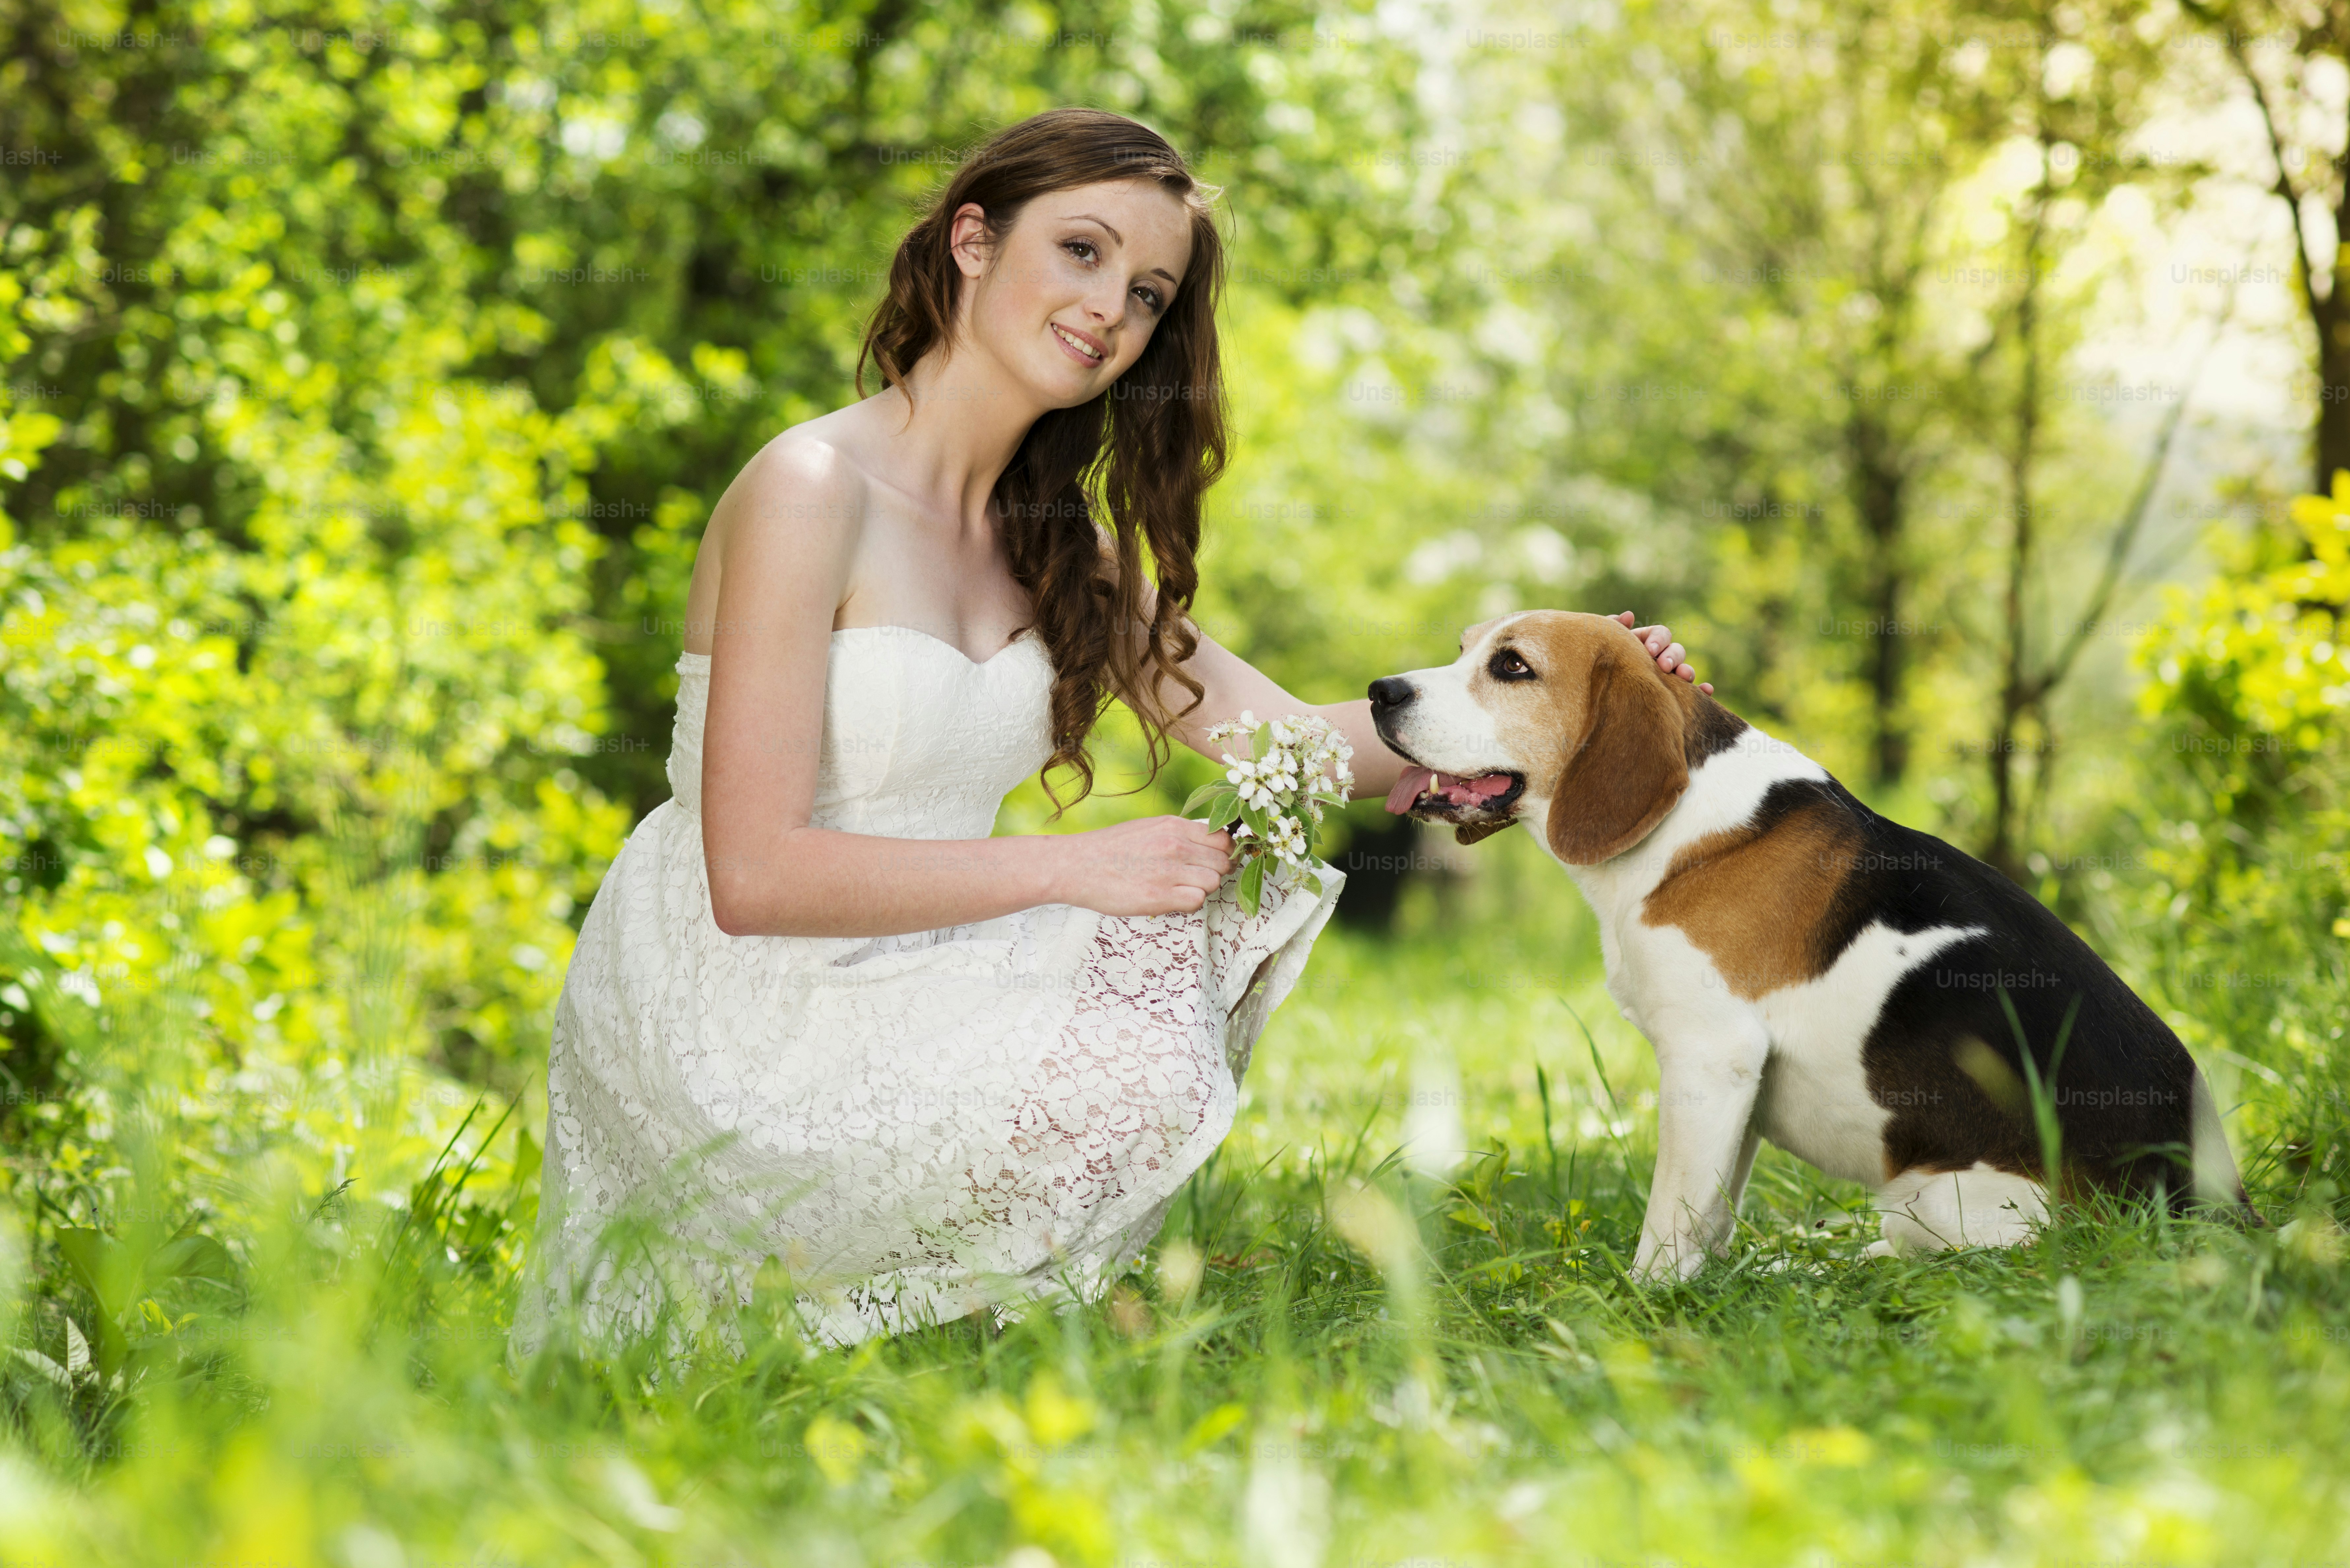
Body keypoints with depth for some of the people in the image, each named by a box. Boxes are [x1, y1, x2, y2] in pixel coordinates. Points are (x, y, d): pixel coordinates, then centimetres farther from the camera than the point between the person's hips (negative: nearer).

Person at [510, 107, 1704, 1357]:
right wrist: (1072, 868, -24)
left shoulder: (1058, 539, 11)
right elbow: (753, 874, -22)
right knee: (1141, 1079, -23)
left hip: (910, 975, 8)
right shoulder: (811, 491, -16)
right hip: (743, 1029, -8)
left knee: (1245, 900, -4)